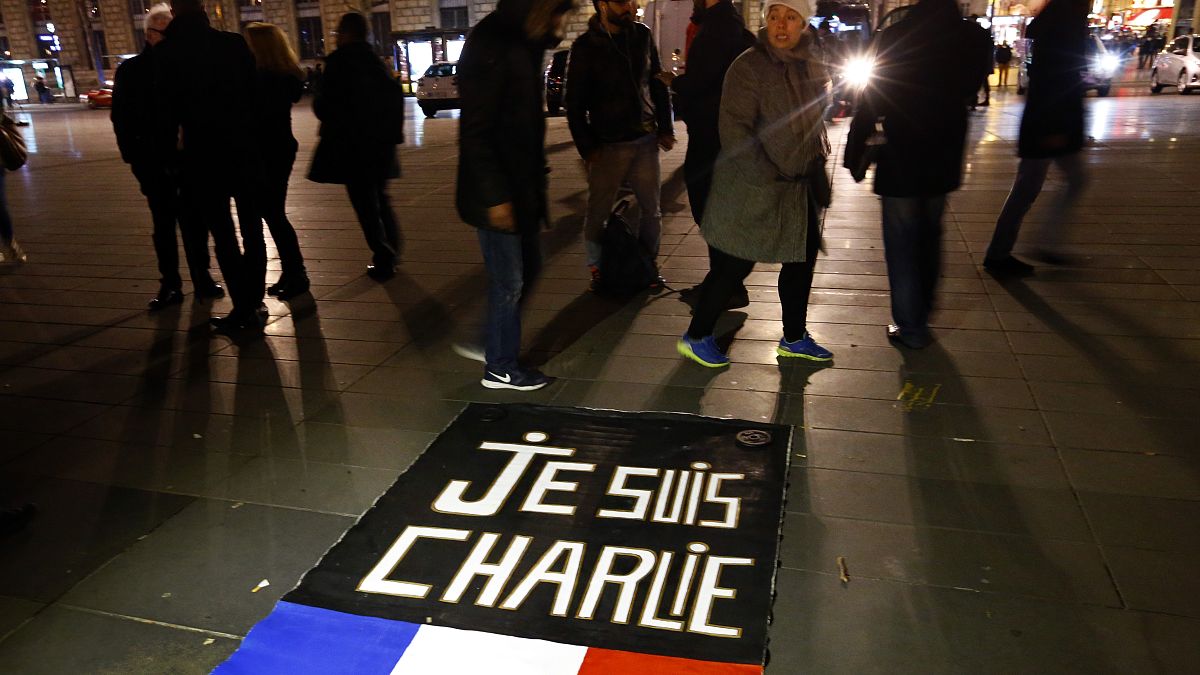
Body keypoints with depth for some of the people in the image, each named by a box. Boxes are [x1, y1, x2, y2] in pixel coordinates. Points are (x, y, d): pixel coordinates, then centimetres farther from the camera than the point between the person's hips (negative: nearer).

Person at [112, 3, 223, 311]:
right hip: (155, 164, 0)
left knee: (194, 223, 8)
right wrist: (134, 158, -7)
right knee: (164, 227, 7)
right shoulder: (131, 71, 3)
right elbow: (121, 118, 2)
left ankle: (202, 278, 20)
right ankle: (169, 285, 14)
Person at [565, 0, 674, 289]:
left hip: (646, 140, 4)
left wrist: (665, 127, 7)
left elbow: (658, 84, 13)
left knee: (652, 210, 9)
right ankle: (597, 270, 19)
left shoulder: (642, 34, 6)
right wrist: (586, 146, -8)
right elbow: (574, 102, -4)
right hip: (608, 145, -4)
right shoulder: (586, 46, -6)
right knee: (598, 213, 3)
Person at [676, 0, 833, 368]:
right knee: (735, 265, -1)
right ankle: (696, 337, 15)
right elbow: (734, 130, -21)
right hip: (753, 189, -7)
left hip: (800, 188, 8)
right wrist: (767, 178, -23)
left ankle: (794, 338, 31)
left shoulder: (811, 67, 7)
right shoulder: (749, 66, -14)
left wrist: (817, 162, 12)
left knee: (802, 259, 14)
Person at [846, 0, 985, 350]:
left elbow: (872, 102, -13)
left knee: (902, 245, 5)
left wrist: (854, 152, -5)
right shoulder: (969, 38, -2)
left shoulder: (895, 36, -14)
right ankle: (921, 317, 32)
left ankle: (910, 326, 8)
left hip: (901, 161, -4)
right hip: (943, 159, 5)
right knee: (929, 238, 20)